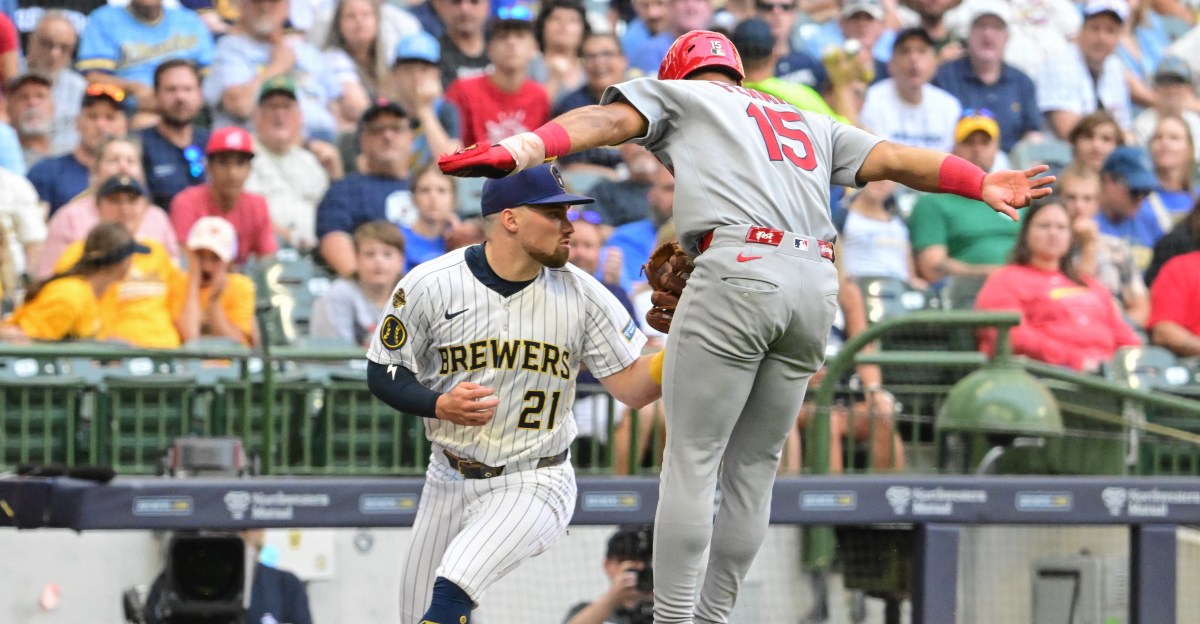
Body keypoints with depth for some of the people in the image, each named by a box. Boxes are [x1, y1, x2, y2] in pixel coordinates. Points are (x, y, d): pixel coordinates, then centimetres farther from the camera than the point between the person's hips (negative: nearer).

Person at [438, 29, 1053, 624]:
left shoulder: (680, 95, 17)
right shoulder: (811, 124, 32)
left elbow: (609, 118, 0)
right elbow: (891, 158, 22)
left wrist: (522, 150, -13)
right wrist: (981, 183, 17)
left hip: (738, 270, -5)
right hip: (818, 289, 5)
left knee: (691, 461, -2)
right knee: (753, 468, 13)